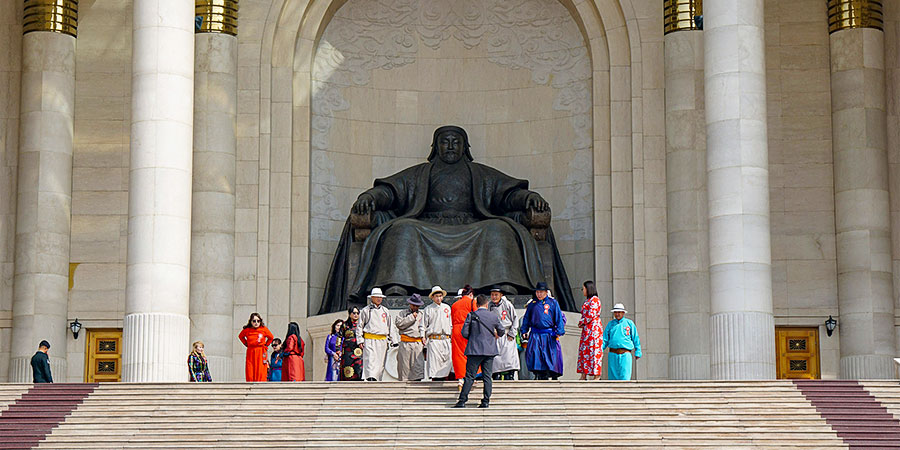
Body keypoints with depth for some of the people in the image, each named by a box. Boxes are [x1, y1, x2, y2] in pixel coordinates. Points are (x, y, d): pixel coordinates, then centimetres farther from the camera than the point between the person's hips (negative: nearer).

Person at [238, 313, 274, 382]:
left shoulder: (264, 329, -2)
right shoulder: (247, 330, 2)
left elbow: (271, 337, 15)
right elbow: (240, 336, 23)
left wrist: (266, 345, 7)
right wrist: (246, 344, 12)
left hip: (261, 352, -2)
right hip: (250, 352, 2)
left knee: (260, 372, -6)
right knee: (249, 372, -2)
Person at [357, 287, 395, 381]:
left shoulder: (385, 311, 17)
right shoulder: (366, 310, 5)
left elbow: (390, 326, 22)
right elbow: (359, 326, 6)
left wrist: (391, 340, 15)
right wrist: (360, 340, -2)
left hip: (382, 341, 4)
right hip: (369, 340, -4)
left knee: (380, 363, 3)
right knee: (370, 360, -17)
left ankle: (378, 380, 7)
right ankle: (370, 378, -28)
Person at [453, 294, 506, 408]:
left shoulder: (471, 315, -5)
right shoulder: (493, 316, 3)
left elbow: (464, 333, -4)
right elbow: (501, 332, 15)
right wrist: (496, 336, 38)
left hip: (475, 350, -2)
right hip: (490, 350, 2)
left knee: (470, 376, 0)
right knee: (487, 376, 6)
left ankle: (462, 401, -4)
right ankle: (486, 401, 3)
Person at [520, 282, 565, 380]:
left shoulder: (553, 303, 3)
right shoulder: (532, 304, 10)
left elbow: (559, 318, 2)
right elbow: (526, 318, 19)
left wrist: (559, 331, -5)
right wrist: (524, 331, 12)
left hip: (549, 334, -2)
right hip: (535, 334, 2)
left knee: (551, 354, 0)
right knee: (532, 353, -13)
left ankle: (554, 376, 12)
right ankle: (538, 374, -5)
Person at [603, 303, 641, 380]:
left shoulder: (629, 323, 9)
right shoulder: (610, 324, 15)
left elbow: (636, 339, 9)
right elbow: (605, 339, 13)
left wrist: (638, 352, 4)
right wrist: (600, 350, 0)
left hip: (625, 354, -2)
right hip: (613, 354, 2)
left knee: (625, 376, -12)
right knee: (613, 376, 0)